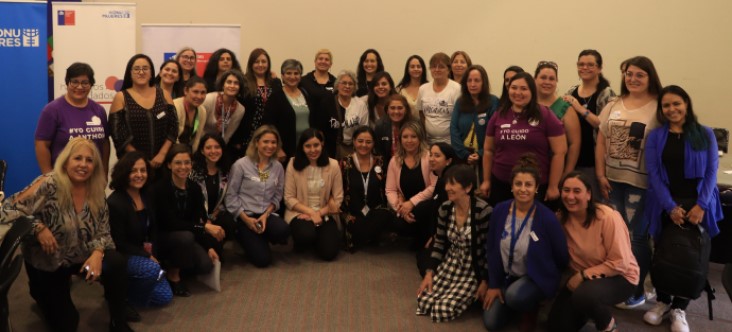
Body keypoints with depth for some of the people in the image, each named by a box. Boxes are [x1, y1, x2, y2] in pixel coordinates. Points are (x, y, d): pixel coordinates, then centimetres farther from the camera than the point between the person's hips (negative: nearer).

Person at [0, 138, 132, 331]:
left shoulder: (96, 194, -5)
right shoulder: (49, 185, -22)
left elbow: (103, 233, -3)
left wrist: (97, 253, -23)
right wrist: (38, 227, -34)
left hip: (80, 257, 4)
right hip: (47, 263, -4)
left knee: (116, 263, -27)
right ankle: (43, 296, 35)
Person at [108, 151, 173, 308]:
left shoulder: (146, 195, -1)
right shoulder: (115, 203, -24)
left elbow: (153, 229, 10)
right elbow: (119, 244, -20)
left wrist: (152, 252, -5)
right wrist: (147, 256, -17)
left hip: (141, 254, 7)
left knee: (165, 297, 0)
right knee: (152, 269, -36)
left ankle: (127, 286, 20)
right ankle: (123, 299, -10)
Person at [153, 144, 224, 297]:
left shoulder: (194, 188, -3)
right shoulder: (161, 187, -20)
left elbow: (201, 219, -2)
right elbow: (171, 222, -27)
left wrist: (209, 247, -13)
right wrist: (205, 227, -30)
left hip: (185, 237, 5)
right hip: (162, 237, -5)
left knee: (206, 264, -18)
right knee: (186, 236, -36)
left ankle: (172, 261, 12)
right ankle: (173, 275, -10)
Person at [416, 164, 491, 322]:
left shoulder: (483, 211, -22)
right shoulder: (445, 208, -3)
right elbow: (439, 242, 7)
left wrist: (485, 281, -12)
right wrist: (430, 272, 1)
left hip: (475, 269, -6)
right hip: (451, 264, 6)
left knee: (443, 309, -18)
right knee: (424, 302, -8)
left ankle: (472, 296, 12)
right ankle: (463, 293, 18)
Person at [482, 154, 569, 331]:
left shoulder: (547, 218, -23)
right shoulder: (500, 211, -10)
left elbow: (562, 256, -9)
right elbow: (491, 249, 0)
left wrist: (557, 282, 3)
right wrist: (493, 284, 0)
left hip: (537, 277, -4)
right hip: (507, 276, 4)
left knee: (514, 295, -35)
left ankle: (531, 310, 2)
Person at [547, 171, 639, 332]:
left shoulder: (607, 217, -25)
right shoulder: (562, 218, -9)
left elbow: (620, 263, -23)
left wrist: (583, 275, -22)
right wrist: (577, 276, -12)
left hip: (618, 277, -5)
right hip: (582, 277, 6)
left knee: (584, 296, -36)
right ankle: (592, 309, 24)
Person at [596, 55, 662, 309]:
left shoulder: (658, 108, -5)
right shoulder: (612, 107, 10)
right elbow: (601, 142, 10)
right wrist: (600, 175, 3)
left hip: (641, 182, -4)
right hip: (613, 180, 5)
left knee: (635, 236, 2)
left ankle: (637, 291, 15)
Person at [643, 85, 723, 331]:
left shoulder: (705, 134, 5)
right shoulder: (655, 137, 6)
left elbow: (711, 172, 0)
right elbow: (653, 173, -2)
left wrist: (701, 205, -12)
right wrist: (670, 206, -13)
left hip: (697, 204, 0)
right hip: (666, 205, 0)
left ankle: (679, 308, 7)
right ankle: (662, 301, 16)